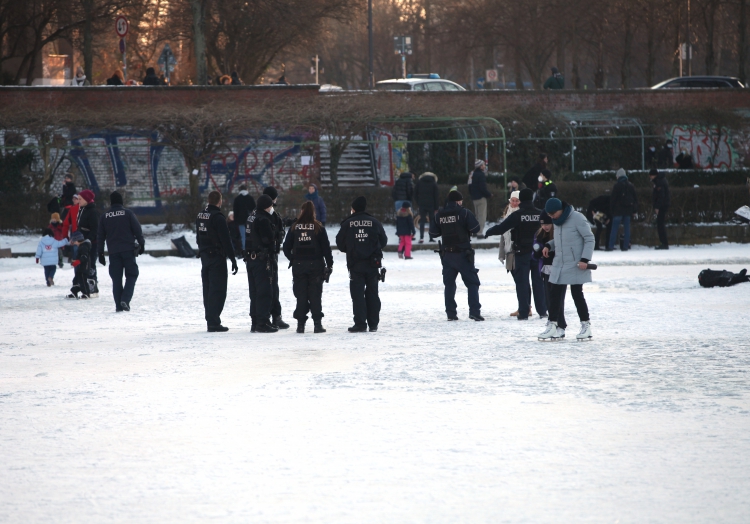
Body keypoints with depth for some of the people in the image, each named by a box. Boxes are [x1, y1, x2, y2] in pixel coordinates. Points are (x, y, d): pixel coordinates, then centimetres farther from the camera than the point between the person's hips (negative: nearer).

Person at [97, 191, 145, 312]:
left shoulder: (105, 217, 6)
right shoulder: (128, 214, -1)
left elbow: (100, 236, 9)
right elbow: (137, 230, -2)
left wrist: (100, 253, 15)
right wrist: (141, 244, 9)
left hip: (113, 252, 2)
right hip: (128, 250, -2)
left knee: (116, 278, 6)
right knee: (131, 275, 5)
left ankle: (118, 305, 1)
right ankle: (125, 299, -15)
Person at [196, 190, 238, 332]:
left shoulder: (200, 216, 9)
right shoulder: (218, 218, -16)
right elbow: (226, 241, -18)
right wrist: (233, 259, -14)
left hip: (205, 257, 8)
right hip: (217, 257, -8)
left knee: (208, 290, 13)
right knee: (217, 290, -6)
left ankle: (210, 321, 16)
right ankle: (213, 322, -10)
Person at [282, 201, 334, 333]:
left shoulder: (294, 227, 0)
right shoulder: (318, 227, -5)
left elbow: (286, 247, 2)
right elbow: (326, 248, -4)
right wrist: (329, 265, 3)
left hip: (298, 265, 1)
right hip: (315, 265, -1)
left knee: (301, 294, 6)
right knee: (315, 295, 3)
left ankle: (300, 324, 4)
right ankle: (317, 323, 0)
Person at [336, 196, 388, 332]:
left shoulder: (347, 224, -5)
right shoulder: (374, 222, -1)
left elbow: (340, 244, 3)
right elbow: (383, 241, 7)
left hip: (355, 264, -2)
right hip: (373, 264, 2)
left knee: (357, 294, 0)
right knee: (372, 293, 11)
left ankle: (360, 324, -6)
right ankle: (373, 324, 13)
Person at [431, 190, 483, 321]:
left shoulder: (439, 215, 5)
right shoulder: (464, 212, -9)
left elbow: (434, 233, 9)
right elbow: (475, 228, -14)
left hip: (447, 254, 4)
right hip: (463, 254, -4)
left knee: (449, 284, 12)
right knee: (472, 282, 0)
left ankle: (450, 313, 8)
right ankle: (474, 311, -10)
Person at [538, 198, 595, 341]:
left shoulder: (577, 218, -14)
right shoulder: (558, 221, 10)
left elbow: (589, 238, -12)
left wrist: (585, 259, -19)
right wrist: (548, 246, 1)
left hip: (576, 265, -7)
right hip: (559, 264, 7)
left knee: (577, 293, -2)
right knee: (555, 293, 4)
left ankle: (586, 326, 11)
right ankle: (553, 326, 8)